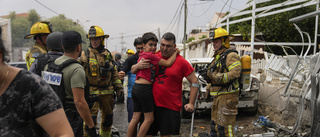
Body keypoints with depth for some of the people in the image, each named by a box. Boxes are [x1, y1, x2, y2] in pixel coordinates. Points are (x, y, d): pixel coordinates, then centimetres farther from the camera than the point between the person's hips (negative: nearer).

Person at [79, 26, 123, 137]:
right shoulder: (85, 54, -3)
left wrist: (119, 87, 13)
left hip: (107, 91, 4)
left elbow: (114, 73, 15)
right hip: (92, 92, -4)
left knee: (108, 117, 16)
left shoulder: (108, 54, 9)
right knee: (90, 118, -9)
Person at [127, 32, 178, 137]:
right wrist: (176, 52, 3)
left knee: (135, 118, 14)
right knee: (149, 119, 2)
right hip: (144, 89, -9)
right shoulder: (150, 55, -12)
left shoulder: (142, 54, 12)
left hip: (136, 88, 9)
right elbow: (168, 63, -12)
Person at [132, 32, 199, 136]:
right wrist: (138, 66, -10)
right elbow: (132, 70, 14)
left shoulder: (181, 62, -1)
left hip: (170, 107, -3)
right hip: (151, 104, 3)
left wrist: (191, 103, -4)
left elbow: (194, 82, 2)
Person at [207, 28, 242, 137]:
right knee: (215, 125, 17)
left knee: (225, 127, -8)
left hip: (227, 96, -10)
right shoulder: (218, 56, 20)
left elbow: (235, 73, -26)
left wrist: (217, 77, -26)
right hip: (218, 95, 10)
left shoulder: (231, 56, -11)